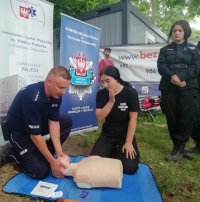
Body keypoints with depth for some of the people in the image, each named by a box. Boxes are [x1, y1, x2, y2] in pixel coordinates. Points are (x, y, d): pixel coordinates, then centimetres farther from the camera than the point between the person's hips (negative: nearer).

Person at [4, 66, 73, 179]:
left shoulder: (56, 95, -13)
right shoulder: (33, 98, -36)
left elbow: (53, 122, -11)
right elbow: (35, 135, -31)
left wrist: (59, 152, -18)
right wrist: (52, 161, -25)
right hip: (19, 131, -7)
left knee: (67, 122, -7)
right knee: (41, 171, -15)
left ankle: (44, 152, 4)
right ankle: (14, 152, 8)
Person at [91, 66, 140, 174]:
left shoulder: (131, 93, -15)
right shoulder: (101, 94, -7)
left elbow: (133, 119, -15)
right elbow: (100, 117, -14)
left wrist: (128, 143, -16)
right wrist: (111, 101, -26)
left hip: (125, 134, -2)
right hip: (107, 134, 2)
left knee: (130, 168, -18)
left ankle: (119, 152, 14)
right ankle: (112, 150, 15)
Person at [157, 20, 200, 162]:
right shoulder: (165, 50, 15)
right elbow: (161, 67, -1)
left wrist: (180, 77, -18)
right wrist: (172, 77, -19)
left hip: (188, 88, 0)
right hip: (169, 88, 1)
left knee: (186, 118, -6)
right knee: (172, 119, 2)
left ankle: (178, 149, 4)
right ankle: (180, 148, 16)